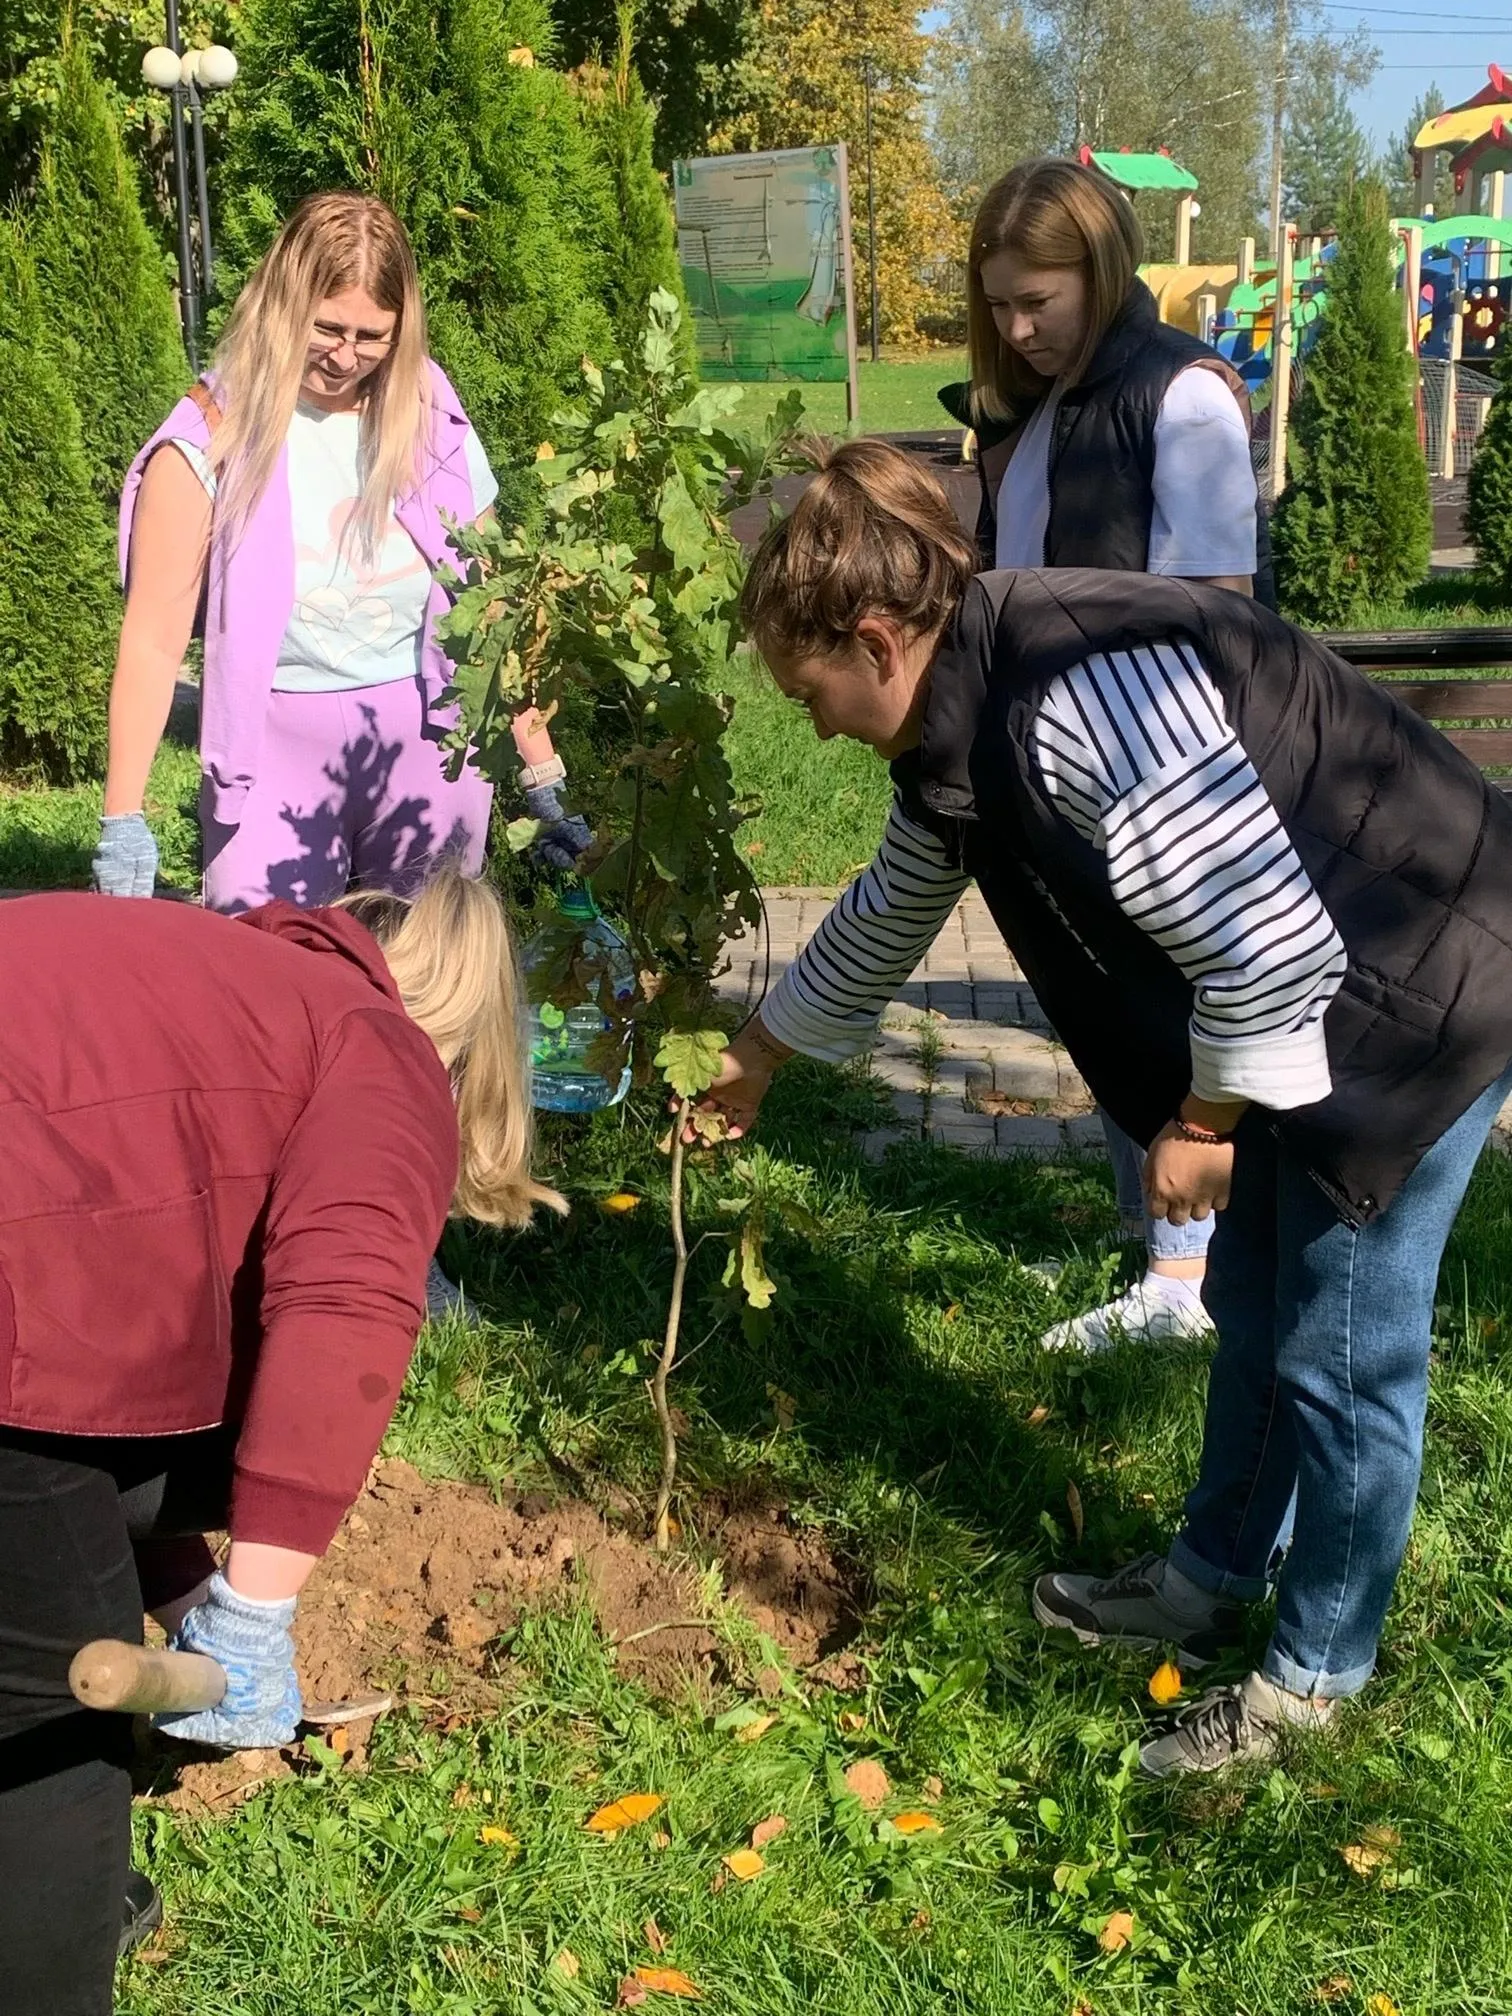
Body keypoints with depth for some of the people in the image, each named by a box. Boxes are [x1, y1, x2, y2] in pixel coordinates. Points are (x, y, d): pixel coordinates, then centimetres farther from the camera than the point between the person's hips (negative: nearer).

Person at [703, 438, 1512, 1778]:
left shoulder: (1083, 696, -31)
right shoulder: (966, 724, 2)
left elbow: (1264, 939, -30)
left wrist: (1205, 1121, -15)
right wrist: (762, 1053, 31)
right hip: (1312, 996, 10)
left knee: (1342, 1352, 1)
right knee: (1253, 1305, 21)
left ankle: (1314, 1677, 19)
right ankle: (1214, 1580, 40)